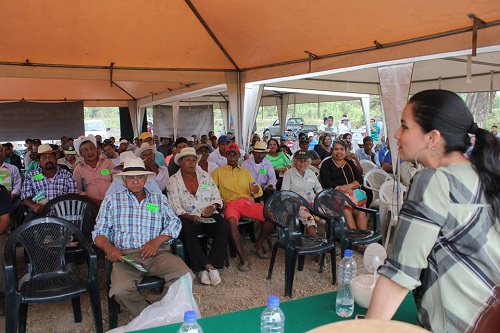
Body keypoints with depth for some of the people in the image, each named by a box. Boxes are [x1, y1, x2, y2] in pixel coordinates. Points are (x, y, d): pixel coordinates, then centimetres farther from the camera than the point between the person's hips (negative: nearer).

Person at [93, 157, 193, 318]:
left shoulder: (160, 199, 20)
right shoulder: (111, 200, 16)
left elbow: (174, 223, 10)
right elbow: (99, 232, 11)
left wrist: (157, 241, -8)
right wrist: (108, 247, -11)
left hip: (156, 252, 1)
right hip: (125, 254, -1)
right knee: (121, 289, -33)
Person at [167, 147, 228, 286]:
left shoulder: (205, 176, 13)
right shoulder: (173, 181, 3)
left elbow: (217, 197, 11)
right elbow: (175, 207, -5)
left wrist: (213, 207, -12)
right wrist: (190, 217, -22)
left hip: (209, 216, 3)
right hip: (187, 218, -2)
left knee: (224, 228, -27)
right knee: (187, 232, -36)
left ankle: (205, 268, -24)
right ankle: (210, 267, -27)